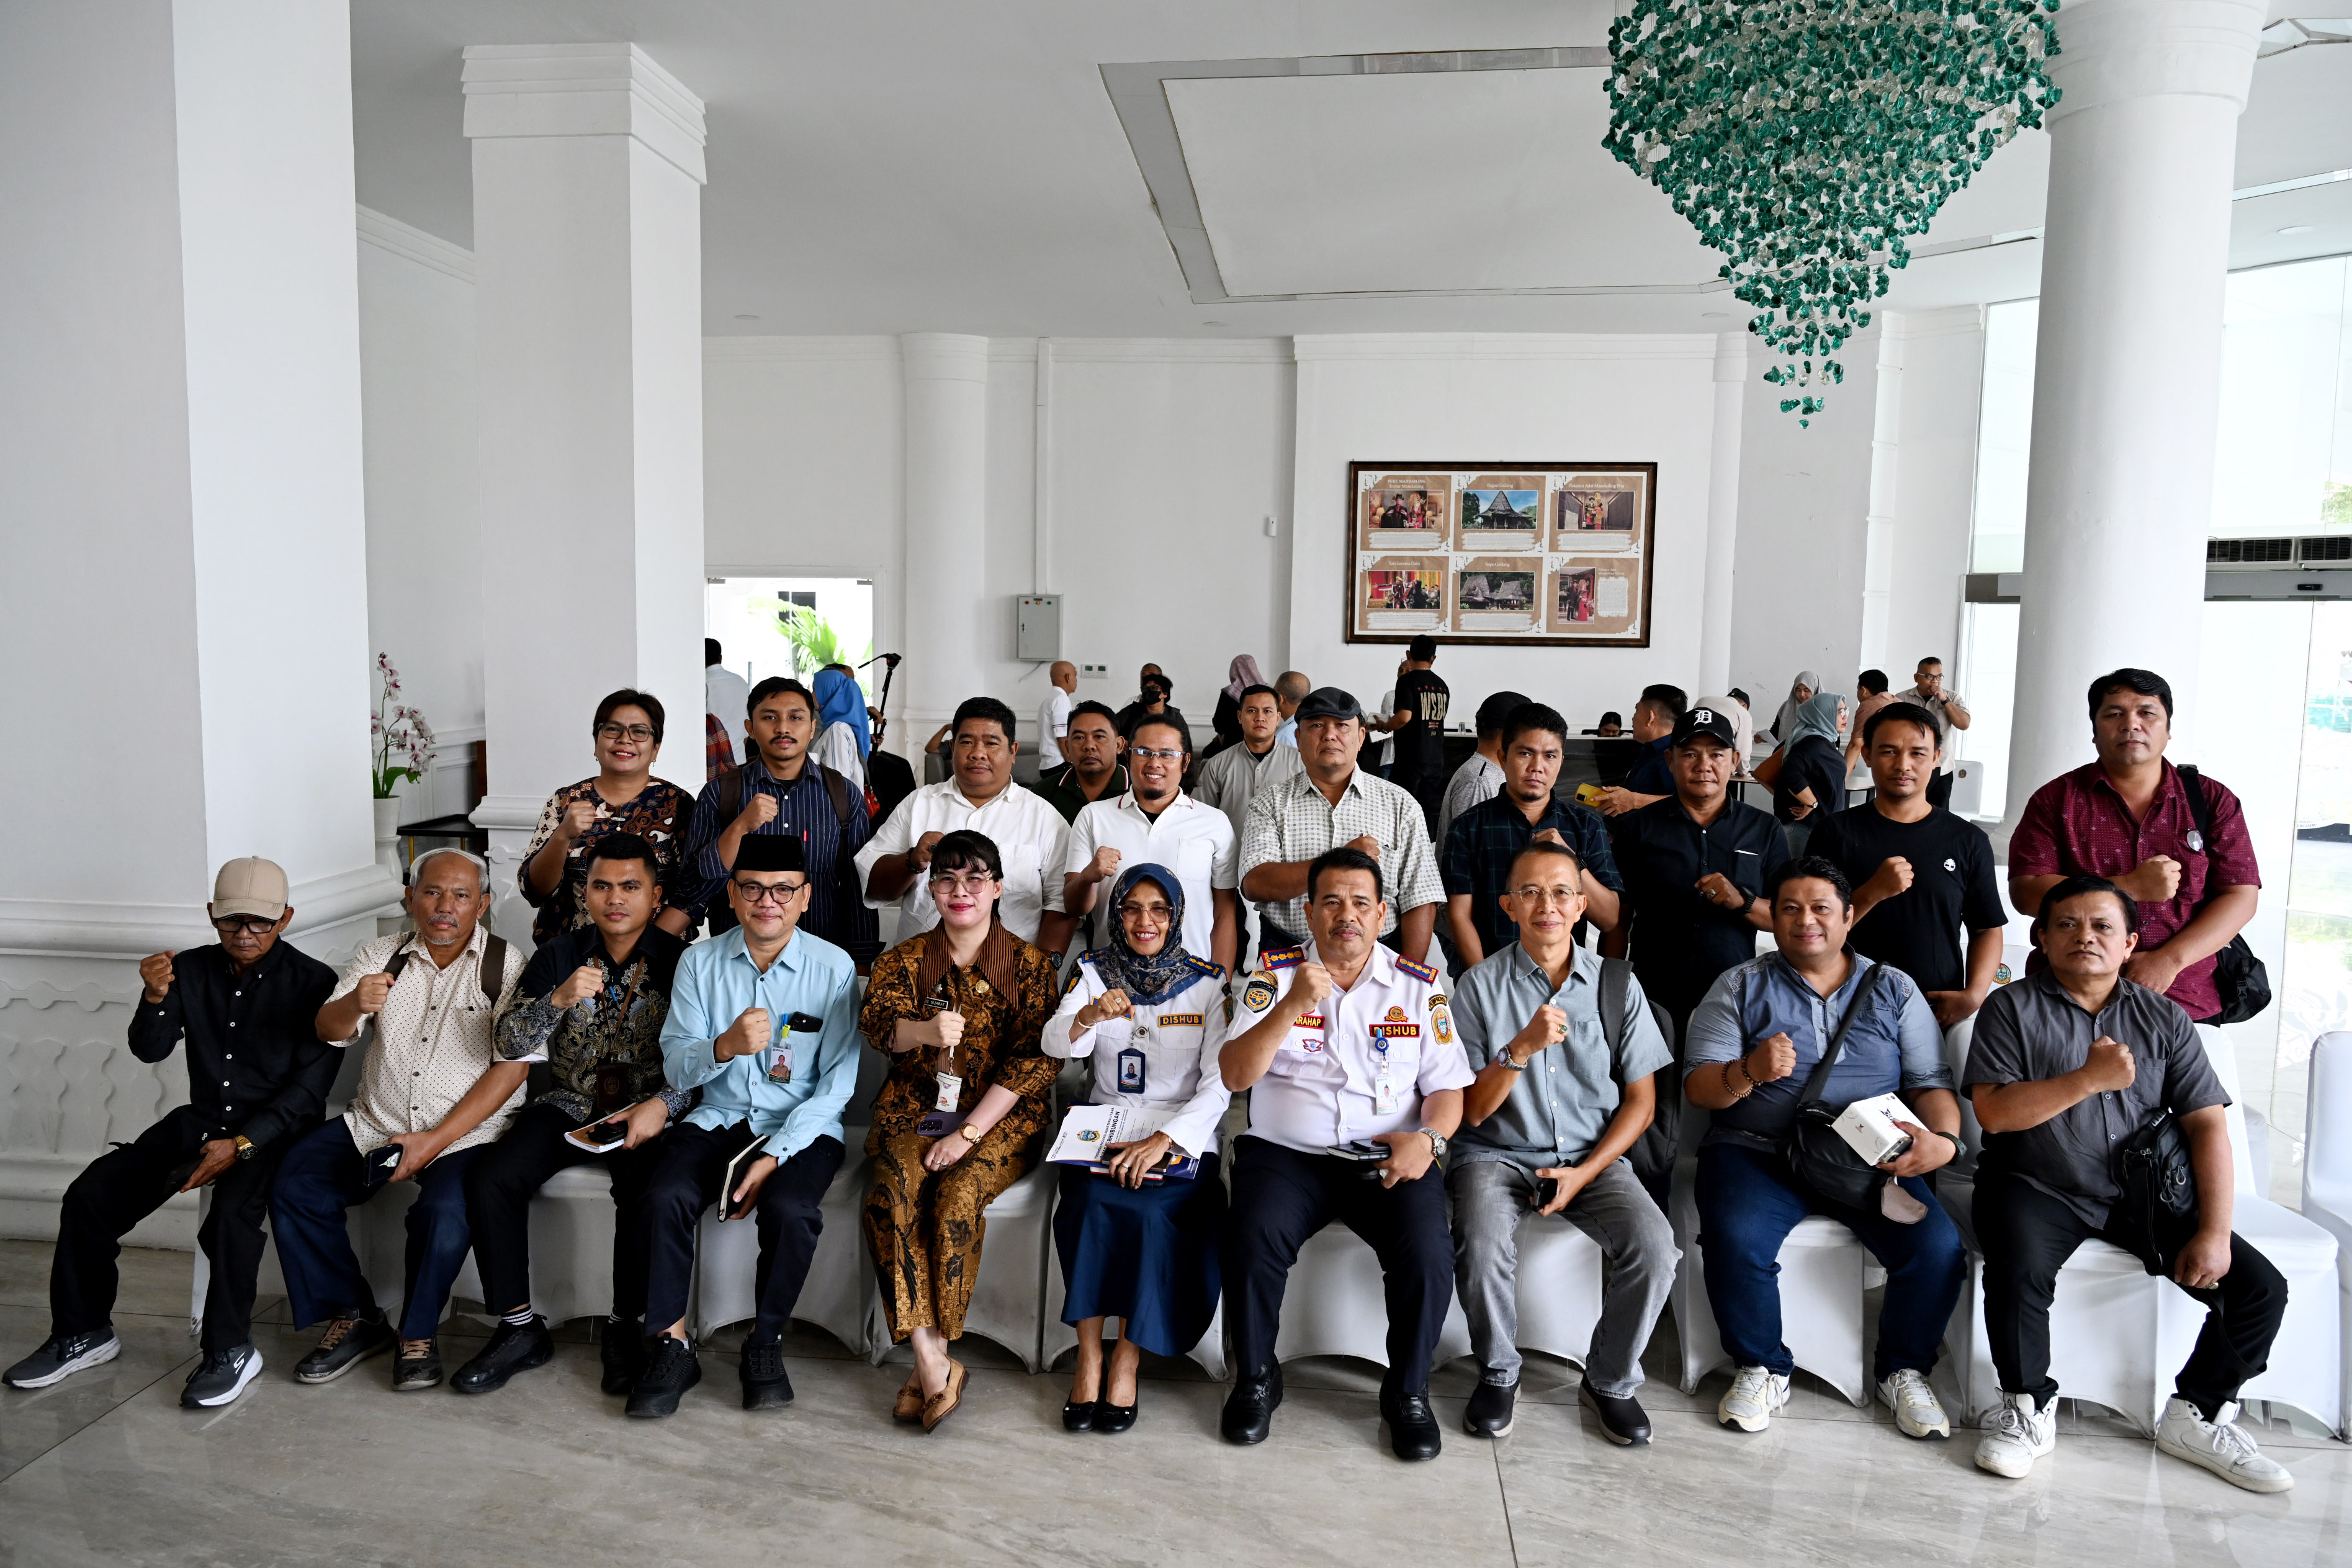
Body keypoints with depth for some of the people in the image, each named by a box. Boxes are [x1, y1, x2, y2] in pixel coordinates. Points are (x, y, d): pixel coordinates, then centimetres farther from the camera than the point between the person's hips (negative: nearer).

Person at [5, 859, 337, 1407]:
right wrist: (155, 997, -18)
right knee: (90, 1194, -9)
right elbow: (149, 1050, 2)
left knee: (231, 1210, -32)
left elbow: (309, 1088, -12)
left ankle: (230, 1352, -15)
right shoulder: (191, 969, 6)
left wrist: (241, 1145, -21)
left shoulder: (312, 982, -10)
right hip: (199, 1120, 6)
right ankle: (83, 1334, 12)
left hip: (274, 1129, -6)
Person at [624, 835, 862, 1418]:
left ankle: (765, 1345, -5)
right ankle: (671, 1345, -6)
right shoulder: (700, 961, 3)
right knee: (664, 1200, -25)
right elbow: (675, 1067, -2)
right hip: (717, 1119, 2)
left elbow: (838, 1083, -6)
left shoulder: (834, 967, -4)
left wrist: (776, 1155, -18)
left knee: (789, 1210, -30)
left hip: (802, 1128, -2)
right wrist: (725, 1046, -25)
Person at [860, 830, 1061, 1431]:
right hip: (915, 1109, 2)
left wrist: (969, 1132, -16)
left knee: (957, 1197, -29)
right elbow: (875, 1020, -8)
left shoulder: (1029, 964, 2)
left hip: (999, 1116, -2)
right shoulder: (906, 958, 10)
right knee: (892, 1195, -27)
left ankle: (928, 1361, -13)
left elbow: (1033, 1059, -6)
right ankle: (935, 1363, -22)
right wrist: (927, 1031, -32)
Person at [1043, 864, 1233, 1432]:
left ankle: (1126, 1363, -11)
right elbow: (1054, 1045, -9)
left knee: (1148, 1211, -29)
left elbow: (1219, 1083, -6)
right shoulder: (1094, 972, 7)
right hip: (1103, 1132, 1)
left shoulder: (1207, 982, 2)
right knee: (1090, 1203, -28)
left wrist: (1163, 1140, -21)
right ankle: (1089, 1358, -13)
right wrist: (1088, 1015, -31)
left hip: (1181, 1138, -1)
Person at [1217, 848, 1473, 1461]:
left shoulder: (1419, 985, 9)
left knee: (1429, 1254, -25)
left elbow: (1448, 1088, 9)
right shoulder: (1275, 972, 6)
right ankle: (1256, 1377, 2)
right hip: (1286, 1153, 0)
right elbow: (1235, 1075, -4)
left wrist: (1428, 1137, -13)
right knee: (1252, 1241, -27)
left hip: (1388, 1159, 1)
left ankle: (1407, 1392, 3)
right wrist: (1291, 1005, -17)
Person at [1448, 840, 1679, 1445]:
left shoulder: (1616, 984, 2)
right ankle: (1498, 1375, -1)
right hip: (1497, 1154, -2)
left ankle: (1610, 1381, 4)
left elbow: (1641, 1100, 5)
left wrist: (1585, 1172, -8)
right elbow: (1472, 1110, -6)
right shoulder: (1480, 986, -4)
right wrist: (1523, 1046, -23)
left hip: (1592, 1157, 2)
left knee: (1654, 1247, -24)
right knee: (1483, 1242, -31)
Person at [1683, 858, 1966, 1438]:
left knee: (1938, 1248, -22)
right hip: (1757, 1151, -2)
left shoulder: (1893, 989, 16)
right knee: (1735, 1239, -30)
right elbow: (1698, 1085, -1)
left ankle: (1903, 1370, 7)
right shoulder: (1740, 987, 8)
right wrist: (1748, 1073, -23)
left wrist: (1943, 1139, -13)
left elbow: (1932, 1082, 9)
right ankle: (1762, 1368, -2)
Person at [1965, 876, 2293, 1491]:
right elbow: (1994, 1113, -12)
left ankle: (2197, 1415, 12)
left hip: (2140, 1193, 4)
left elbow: (2208, 1125, 0)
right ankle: (2028, 1410, -8)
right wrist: (2091, 1079, -20)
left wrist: (2215, 1233, -10)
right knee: (2018, 1268, -32)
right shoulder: (2012, 1008, -1)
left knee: (2260, 1285, -10)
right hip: (2036, 1188, -4)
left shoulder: (2165, 1020, 8)